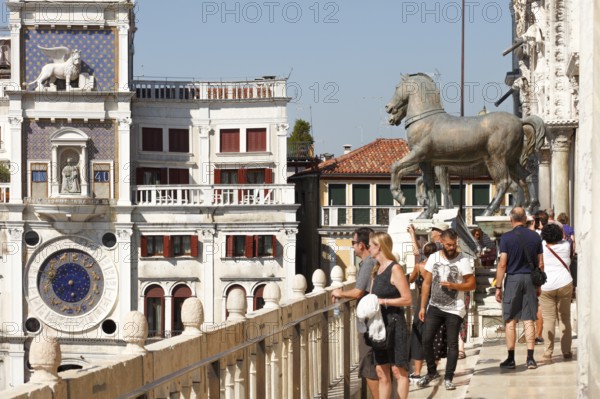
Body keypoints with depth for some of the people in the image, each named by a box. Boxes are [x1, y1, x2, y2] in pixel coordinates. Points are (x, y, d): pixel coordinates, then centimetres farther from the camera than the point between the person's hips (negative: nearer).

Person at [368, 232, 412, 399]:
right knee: (381, 372, 8)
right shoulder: (377, 269, 13)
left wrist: (383, 301, -16)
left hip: (394, 324, -8)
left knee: (398, 370, -4)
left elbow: (407, 299, -16)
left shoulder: (395, 269, -12)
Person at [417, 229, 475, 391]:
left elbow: (472, 284, -6)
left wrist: (453, 286, -22)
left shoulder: (463, 259, -8)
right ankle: (431, 372, 19)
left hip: (454, 309, -3)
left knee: (452, 344, 0)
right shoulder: (434, 258, 3)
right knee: (426, 339, -1)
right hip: (435, 306, 3)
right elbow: (427, 283, 7)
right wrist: (422, 307, 4)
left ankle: (448, 378, 9)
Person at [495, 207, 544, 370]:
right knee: (529, 320, 5)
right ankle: (530, 358, 2)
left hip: (513, 279, -3)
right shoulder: (535, 237, 4)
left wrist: (498, 287, -3)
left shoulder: (506, 237, -6)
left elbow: (502, 264, -8)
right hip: (530, 279, 3)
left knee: (510, 321, 4)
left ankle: (511, 359, 5)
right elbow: (540, 264, 7)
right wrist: (539, 285, 17)